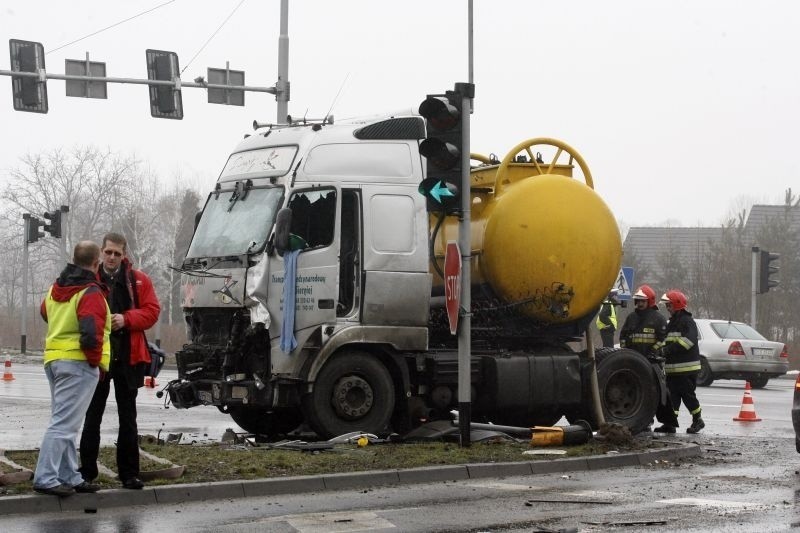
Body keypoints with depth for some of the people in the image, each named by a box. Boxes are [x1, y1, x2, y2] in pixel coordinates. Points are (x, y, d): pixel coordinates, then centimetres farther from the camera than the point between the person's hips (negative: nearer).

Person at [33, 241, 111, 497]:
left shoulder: (56, 288, 13)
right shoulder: (90, 293, -14)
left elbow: (45, 313, 32)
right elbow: (91, 332, -23)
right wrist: (95, 361, -10)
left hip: (54, 360, 9)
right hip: (78, 362, -9)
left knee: (63, 421, 15)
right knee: (64, 424, -9)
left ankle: (69, 477, 19)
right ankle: (45, 478, -12)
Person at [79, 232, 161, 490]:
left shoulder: (138, 280, 4)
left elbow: (152, 311, -1)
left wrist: (126, 319, -15)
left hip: (128, 357, 1)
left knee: (128, 417, 7)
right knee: (92, 415, 5)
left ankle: (129, 473, 13)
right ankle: (87, 472, 11)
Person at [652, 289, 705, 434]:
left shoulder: (687, 321, -9)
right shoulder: (672, 323, 21)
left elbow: (688, 340, -22)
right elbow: (665, 340, 20)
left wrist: (668, 349, -26)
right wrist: (657, 349, -1)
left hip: (687, 368, -8)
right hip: (672, 368, 8)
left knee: (688, 395, -2)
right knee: (672, 396, 4)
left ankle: (698, 420, 13)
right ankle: (670, 424, 3)